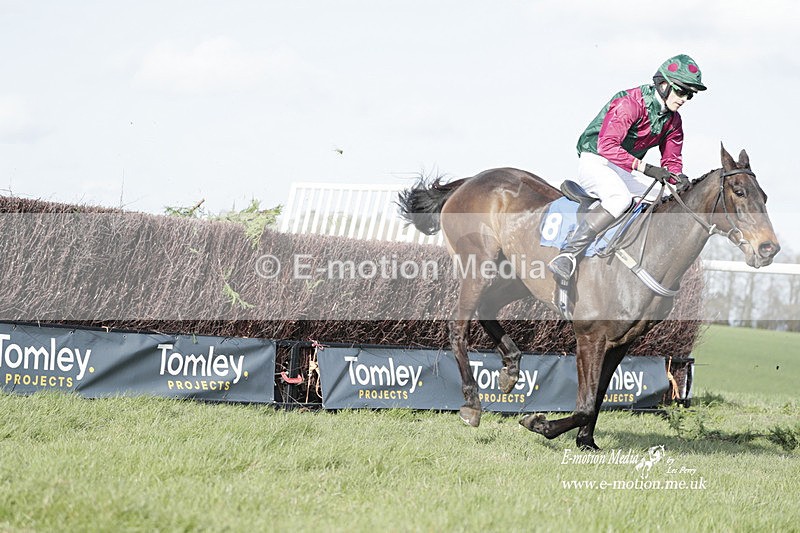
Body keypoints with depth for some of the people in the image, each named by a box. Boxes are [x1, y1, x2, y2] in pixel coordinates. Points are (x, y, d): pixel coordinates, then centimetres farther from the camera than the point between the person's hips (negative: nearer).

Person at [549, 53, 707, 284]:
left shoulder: (673, 120, 4)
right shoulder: (630, 104, -22)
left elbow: (672, 160, 9)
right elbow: (607, 146, -33)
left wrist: (678, 178, -17)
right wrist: (646, 168, -41)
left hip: (627, 170, 9)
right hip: (595, 161, -9)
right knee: (620, 197, -37)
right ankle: (568, 256, -38)